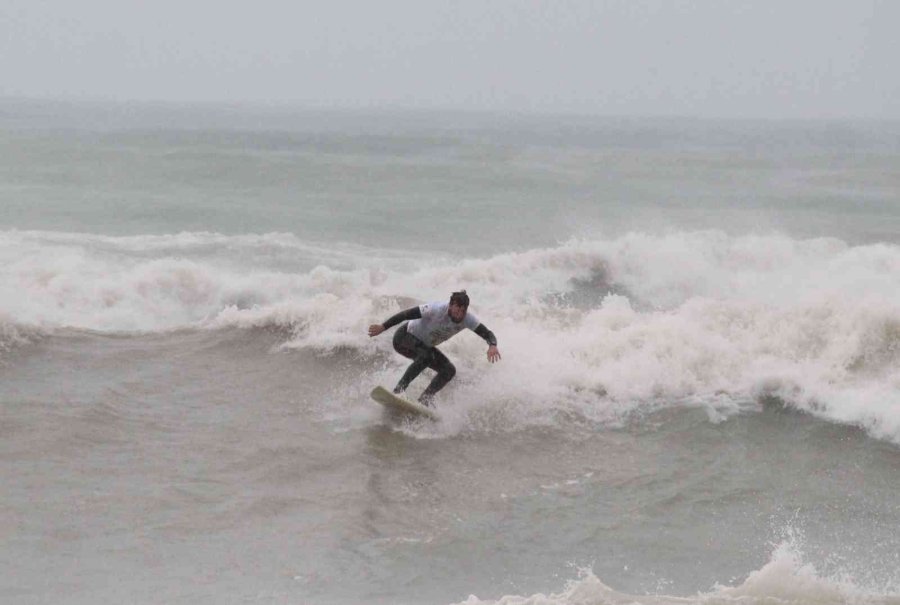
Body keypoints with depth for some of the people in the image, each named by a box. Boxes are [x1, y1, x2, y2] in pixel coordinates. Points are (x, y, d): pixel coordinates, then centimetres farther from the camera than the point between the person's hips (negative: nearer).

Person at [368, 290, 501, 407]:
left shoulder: (468, 319, -20)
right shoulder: (436, 310, -34)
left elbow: (488, 334, -21)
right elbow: (406, 314, -29)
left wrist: (492, 346, -44)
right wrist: (383, 327, -27)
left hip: (424, 346, 7)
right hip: (404, 337, -6)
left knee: (449, 370, -7)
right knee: (426, 355, -35)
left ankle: (425, 399, -5)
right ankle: (398, 390, -34)